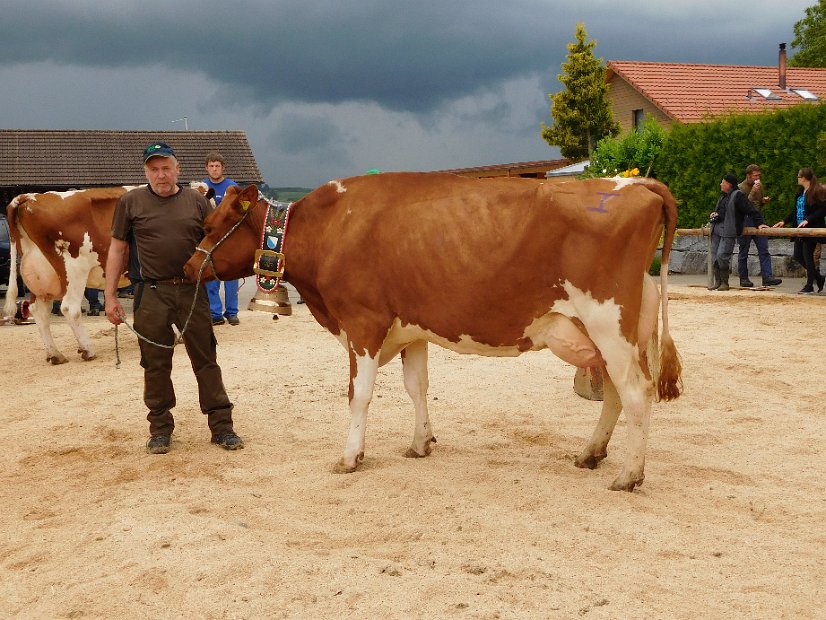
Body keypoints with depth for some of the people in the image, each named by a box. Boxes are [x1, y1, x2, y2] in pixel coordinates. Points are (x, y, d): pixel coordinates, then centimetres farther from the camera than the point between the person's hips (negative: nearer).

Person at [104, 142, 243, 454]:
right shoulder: (131, 202, 3)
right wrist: (110, 296, 1)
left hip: (192, 290, 1)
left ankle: (221, 425, 11)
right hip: (151, 293, -1)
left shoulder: (196, 202, 6)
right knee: (155, 364, 6)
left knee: (206, 359, 4)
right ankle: (160, 429, 19)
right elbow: (117, 249, 6)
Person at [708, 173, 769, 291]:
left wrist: (760, 223, -17)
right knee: (715, 257, 5)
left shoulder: (738, 195, -6)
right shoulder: (723, 197, 22)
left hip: (729, 231, -9)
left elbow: (751, 210, -10)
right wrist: (712, 215, 13)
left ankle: (725, 283, -4)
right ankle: (717, 282, 14)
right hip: (716, 230, 9)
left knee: (722, 256, -16)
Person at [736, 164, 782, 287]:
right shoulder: (740, 188, -7)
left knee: (764, 250, -5)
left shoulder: (759, 185, 13)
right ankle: (743, 278, 11)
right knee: (743, 252, 4)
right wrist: (753, 192, -23)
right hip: (745, 221, -5)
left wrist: (764, 201, 3)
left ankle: (767, 277, -9)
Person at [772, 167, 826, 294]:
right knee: (798, 256, 9)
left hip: (811, 230, -9)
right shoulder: (800, 192, 15)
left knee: (807, 255, -4)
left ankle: (809, 285, 5)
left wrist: (807, 220, -23)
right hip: (800, 230, 9)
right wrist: (784, 221, 15)